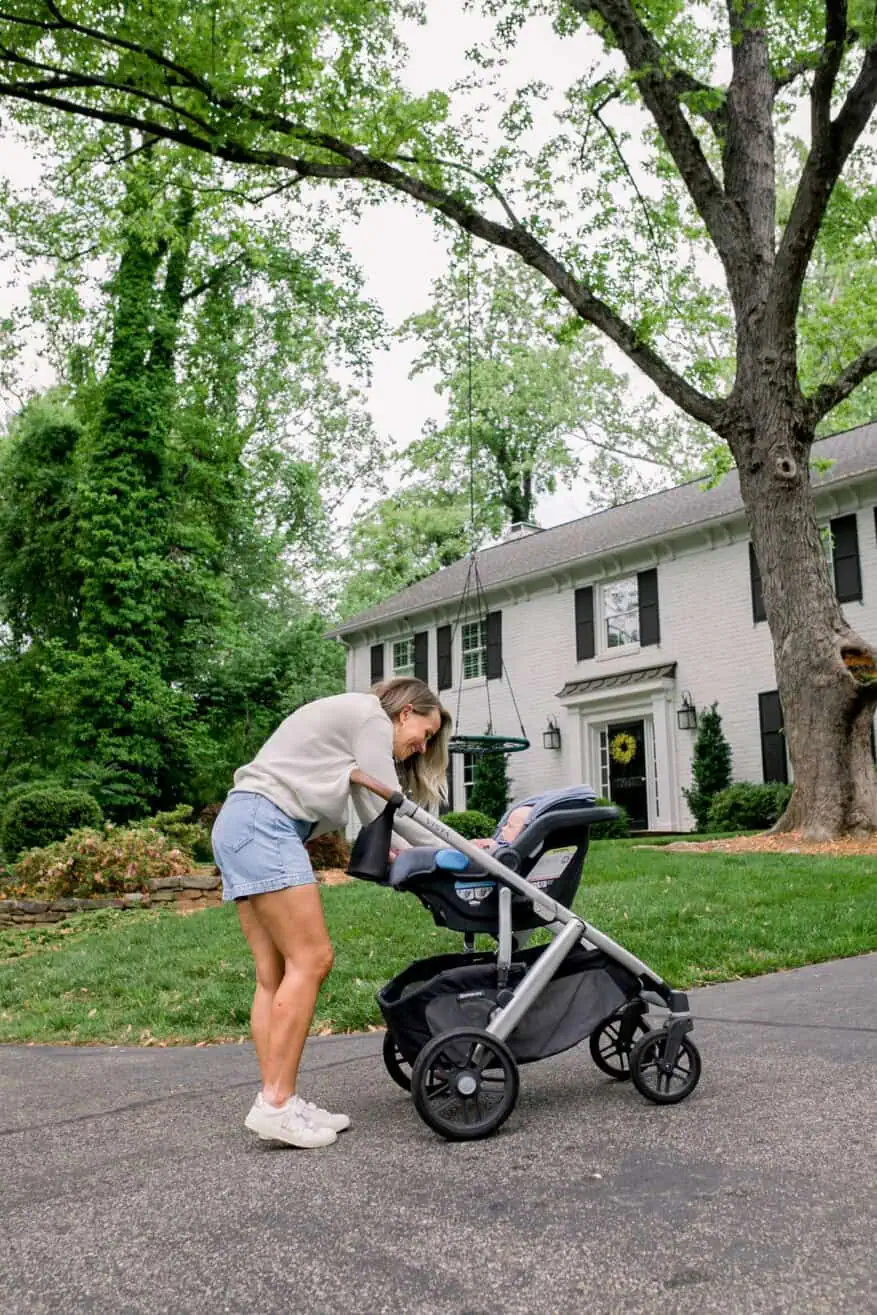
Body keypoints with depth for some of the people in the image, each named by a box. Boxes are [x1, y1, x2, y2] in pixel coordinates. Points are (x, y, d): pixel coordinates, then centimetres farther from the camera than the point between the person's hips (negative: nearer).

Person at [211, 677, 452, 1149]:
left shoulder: (353, 729, 29)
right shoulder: (370, 714, 0)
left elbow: (373, 815, 25)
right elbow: (389, 806, -4)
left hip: (241, 827, 10)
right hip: (263, 823, -10)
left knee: (276, 973, 4)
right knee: (311, 959, -13)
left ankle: (275, 1099, 2)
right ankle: (276, 1105, -13)